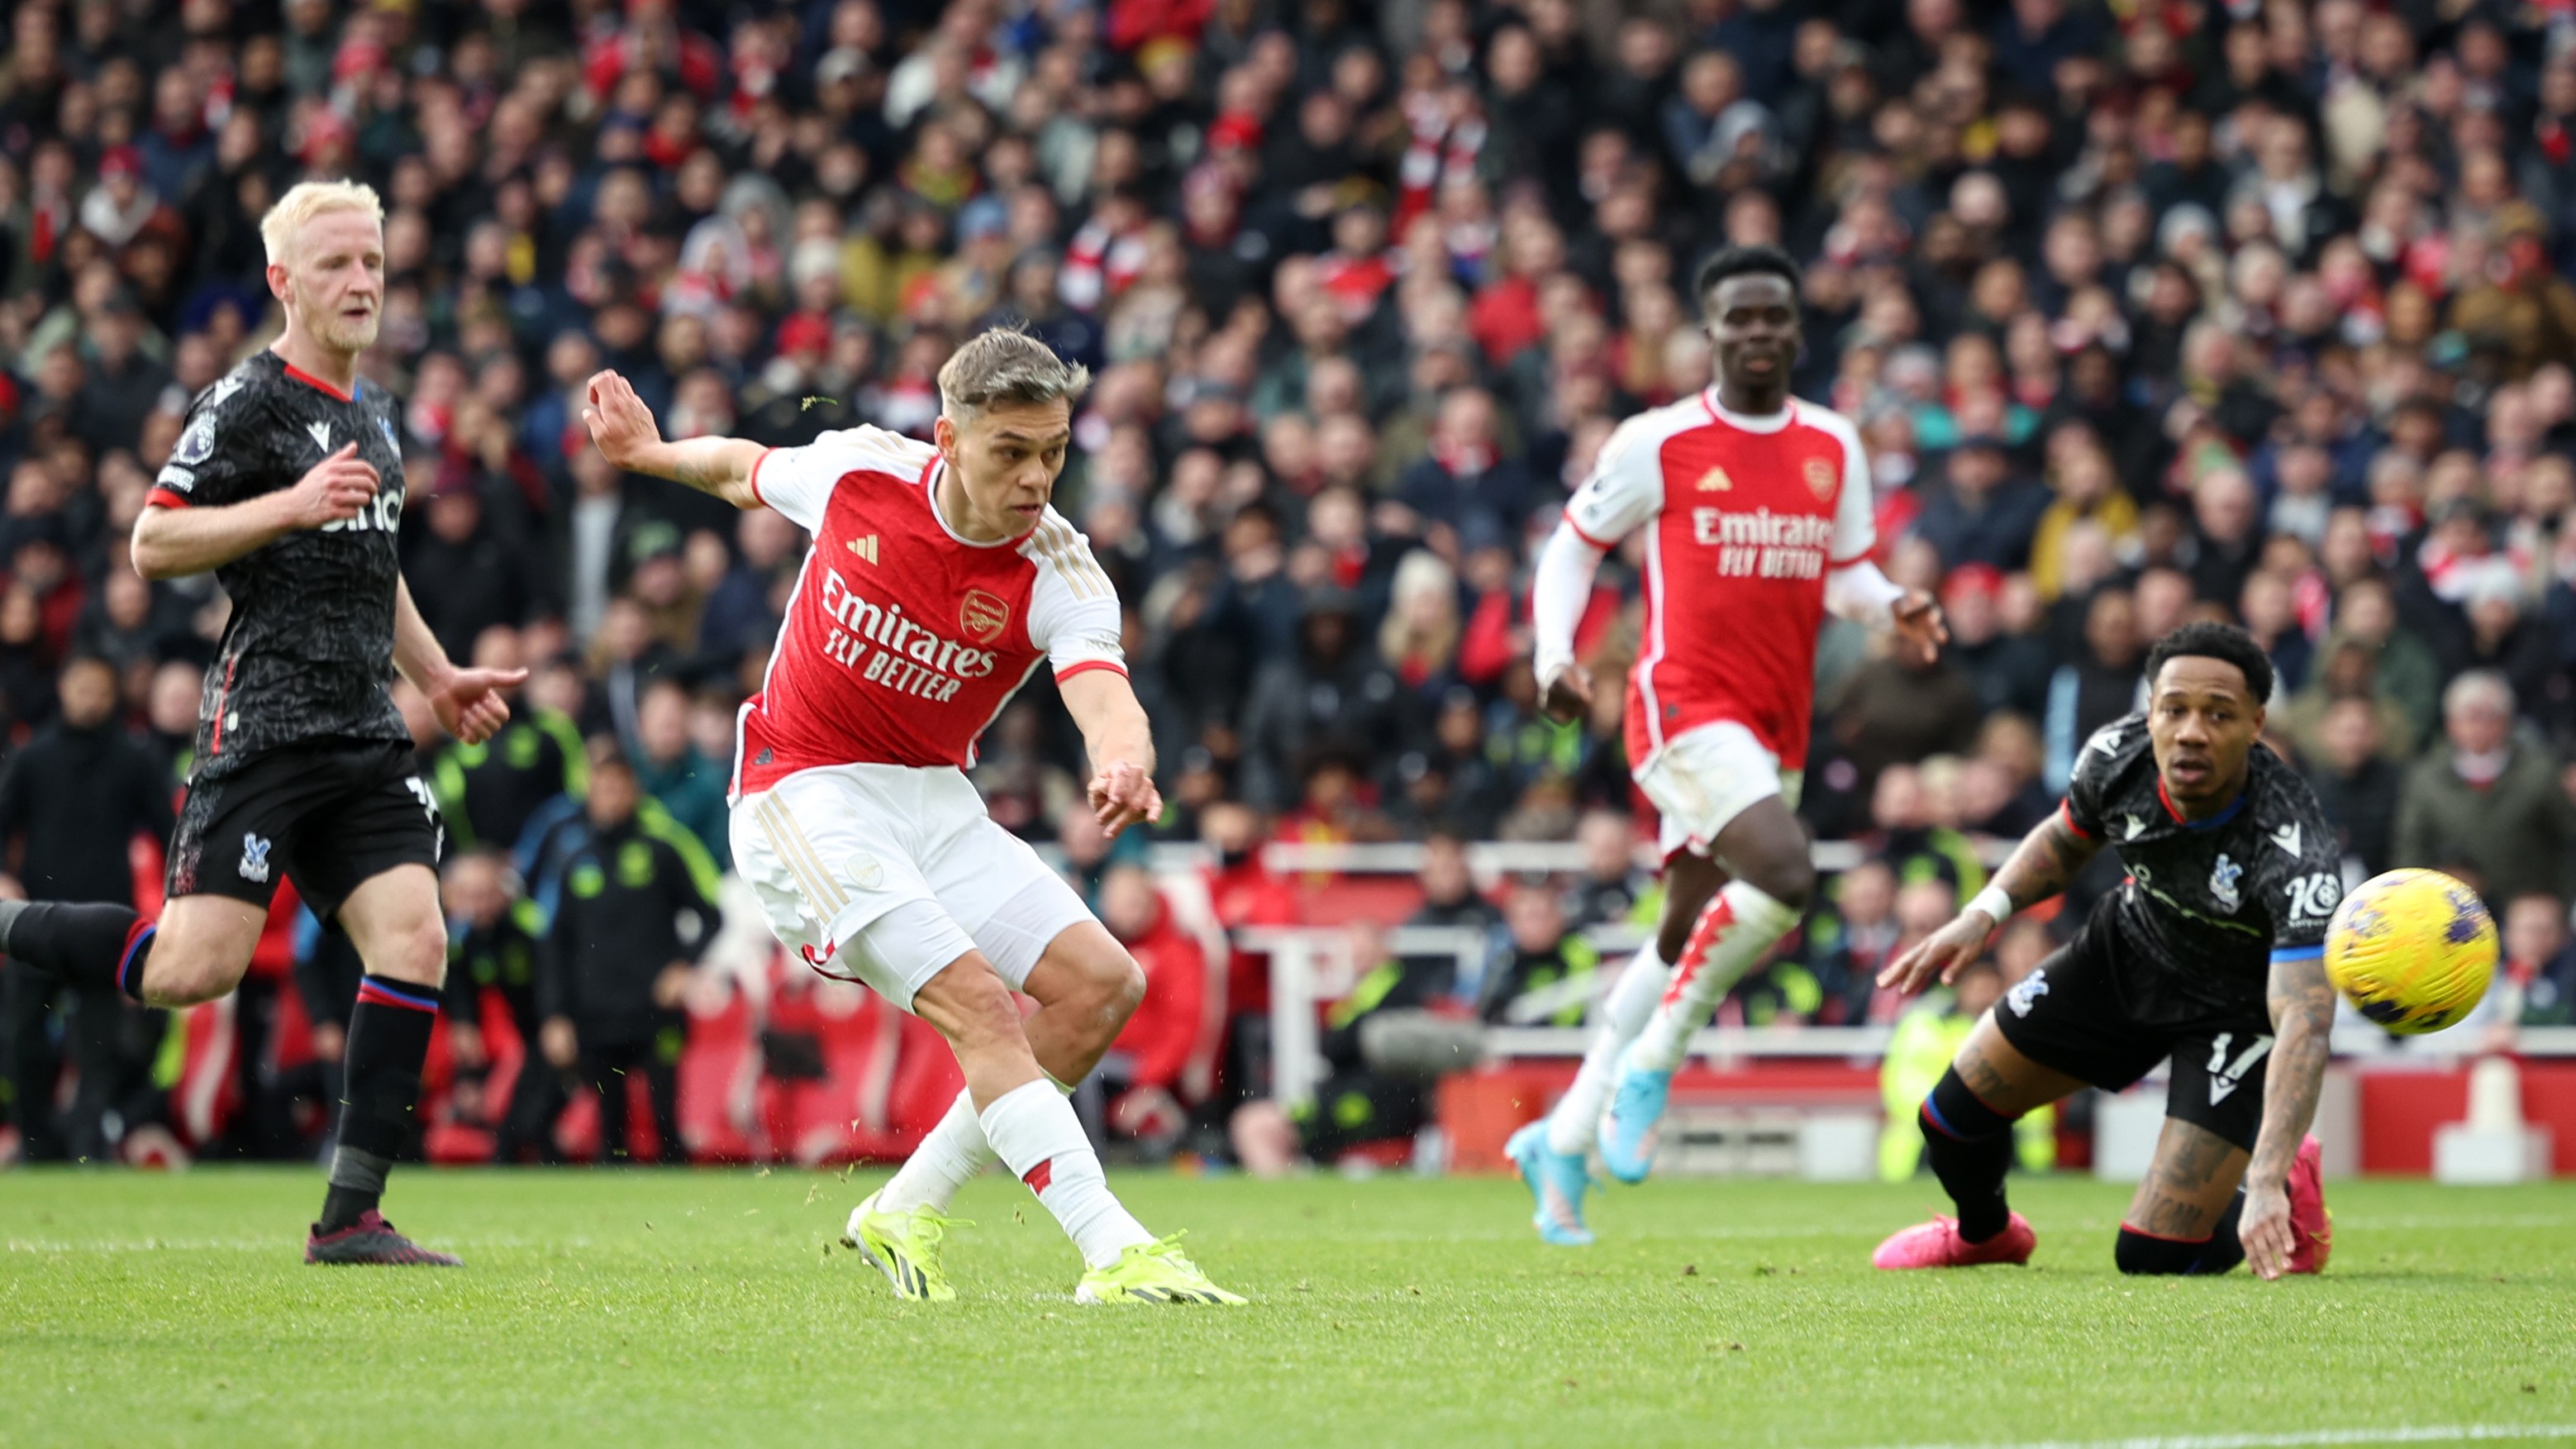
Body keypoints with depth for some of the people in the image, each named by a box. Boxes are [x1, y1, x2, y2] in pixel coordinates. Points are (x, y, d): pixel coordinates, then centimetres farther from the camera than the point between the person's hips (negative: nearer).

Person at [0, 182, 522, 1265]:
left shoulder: (373, 412, 19)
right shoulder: (248, 402, -6)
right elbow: (153, 544, -11)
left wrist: (438, 678, 29)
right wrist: (290, 505, -19)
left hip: (364, 733, 7)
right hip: (265, 721, -7)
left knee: (415, 940, -8)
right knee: (196, 966, -13)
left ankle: (350, 1217, -4)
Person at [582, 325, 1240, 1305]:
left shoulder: (1061, 576, -13)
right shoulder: (857, 470, -12)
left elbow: (1106, 700, -34)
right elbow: (749, 470, 15)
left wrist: (1125, 760, -55)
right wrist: (651, 453, 12)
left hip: (932, 801, 4)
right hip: (803, 793, -4)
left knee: (1103, 984, -8)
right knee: (977, 1002, -22)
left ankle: (906, 1211, 6)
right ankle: (1113, 1252, -29)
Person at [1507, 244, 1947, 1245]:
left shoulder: (1834, 447, 12)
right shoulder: (1658, 444, -2)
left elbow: (1847, 575, 18)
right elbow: (1574, 547, 6)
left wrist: (1892, 608, -4)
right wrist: (1554, 655, -8)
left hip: (1777, 728, 6)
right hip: (1685, 705, -6)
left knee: (1686, 942, 9)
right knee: (1782, 875, -28)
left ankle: (1563, 1137, 21)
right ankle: (1649, 1065, -13)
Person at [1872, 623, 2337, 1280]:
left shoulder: (2294, 853, -40)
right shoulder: (2117, 756, -23)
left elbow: (2305, 1021, -47)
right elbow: (2063, 839, 3)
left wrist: (2265, 1187, -58)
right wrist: (1985, 912, -13)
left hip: (2241, 1005, -5)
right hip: (2131, 950, 5)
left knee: (2153, 1257, -14)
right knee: (1953, 1116, 7)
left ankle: (2285, 1187, 20)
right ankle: (1984, 1235, 45)